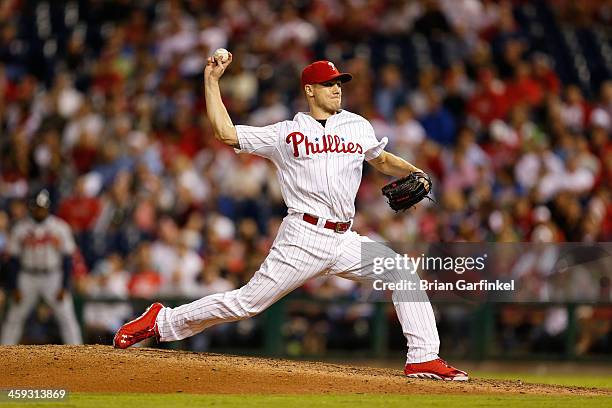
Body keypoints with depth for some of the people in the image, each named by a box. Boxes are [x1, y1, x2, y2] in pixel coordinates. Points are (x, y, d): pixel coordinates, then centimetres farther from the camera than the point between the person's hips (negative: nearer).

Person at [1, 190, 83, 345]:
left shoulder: (60, 227, -4)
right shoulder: (20, 228, -2)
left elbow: (67, 259, -3)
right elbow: (13, 260, 1)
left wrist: (64, 287, -9)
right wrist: (13, 288, -4)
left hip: (53, 278, -1)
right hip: (27, 278, 1)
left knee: (67, 318, -8)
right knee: (13, 318, 4)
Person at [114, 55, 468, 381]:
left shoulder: (358, 126, 15)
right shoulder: (285, 133, 4)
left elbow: (382, 159, 30)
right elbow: (226, 133, -1)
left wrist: (413, 173, 10)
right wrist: (212, 80, -1)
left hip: (345, 241, 4)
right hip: (304, 238, -4)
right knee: (247, 303, -7)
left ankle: (423, 359, -7)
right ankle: (161, 321, 7)